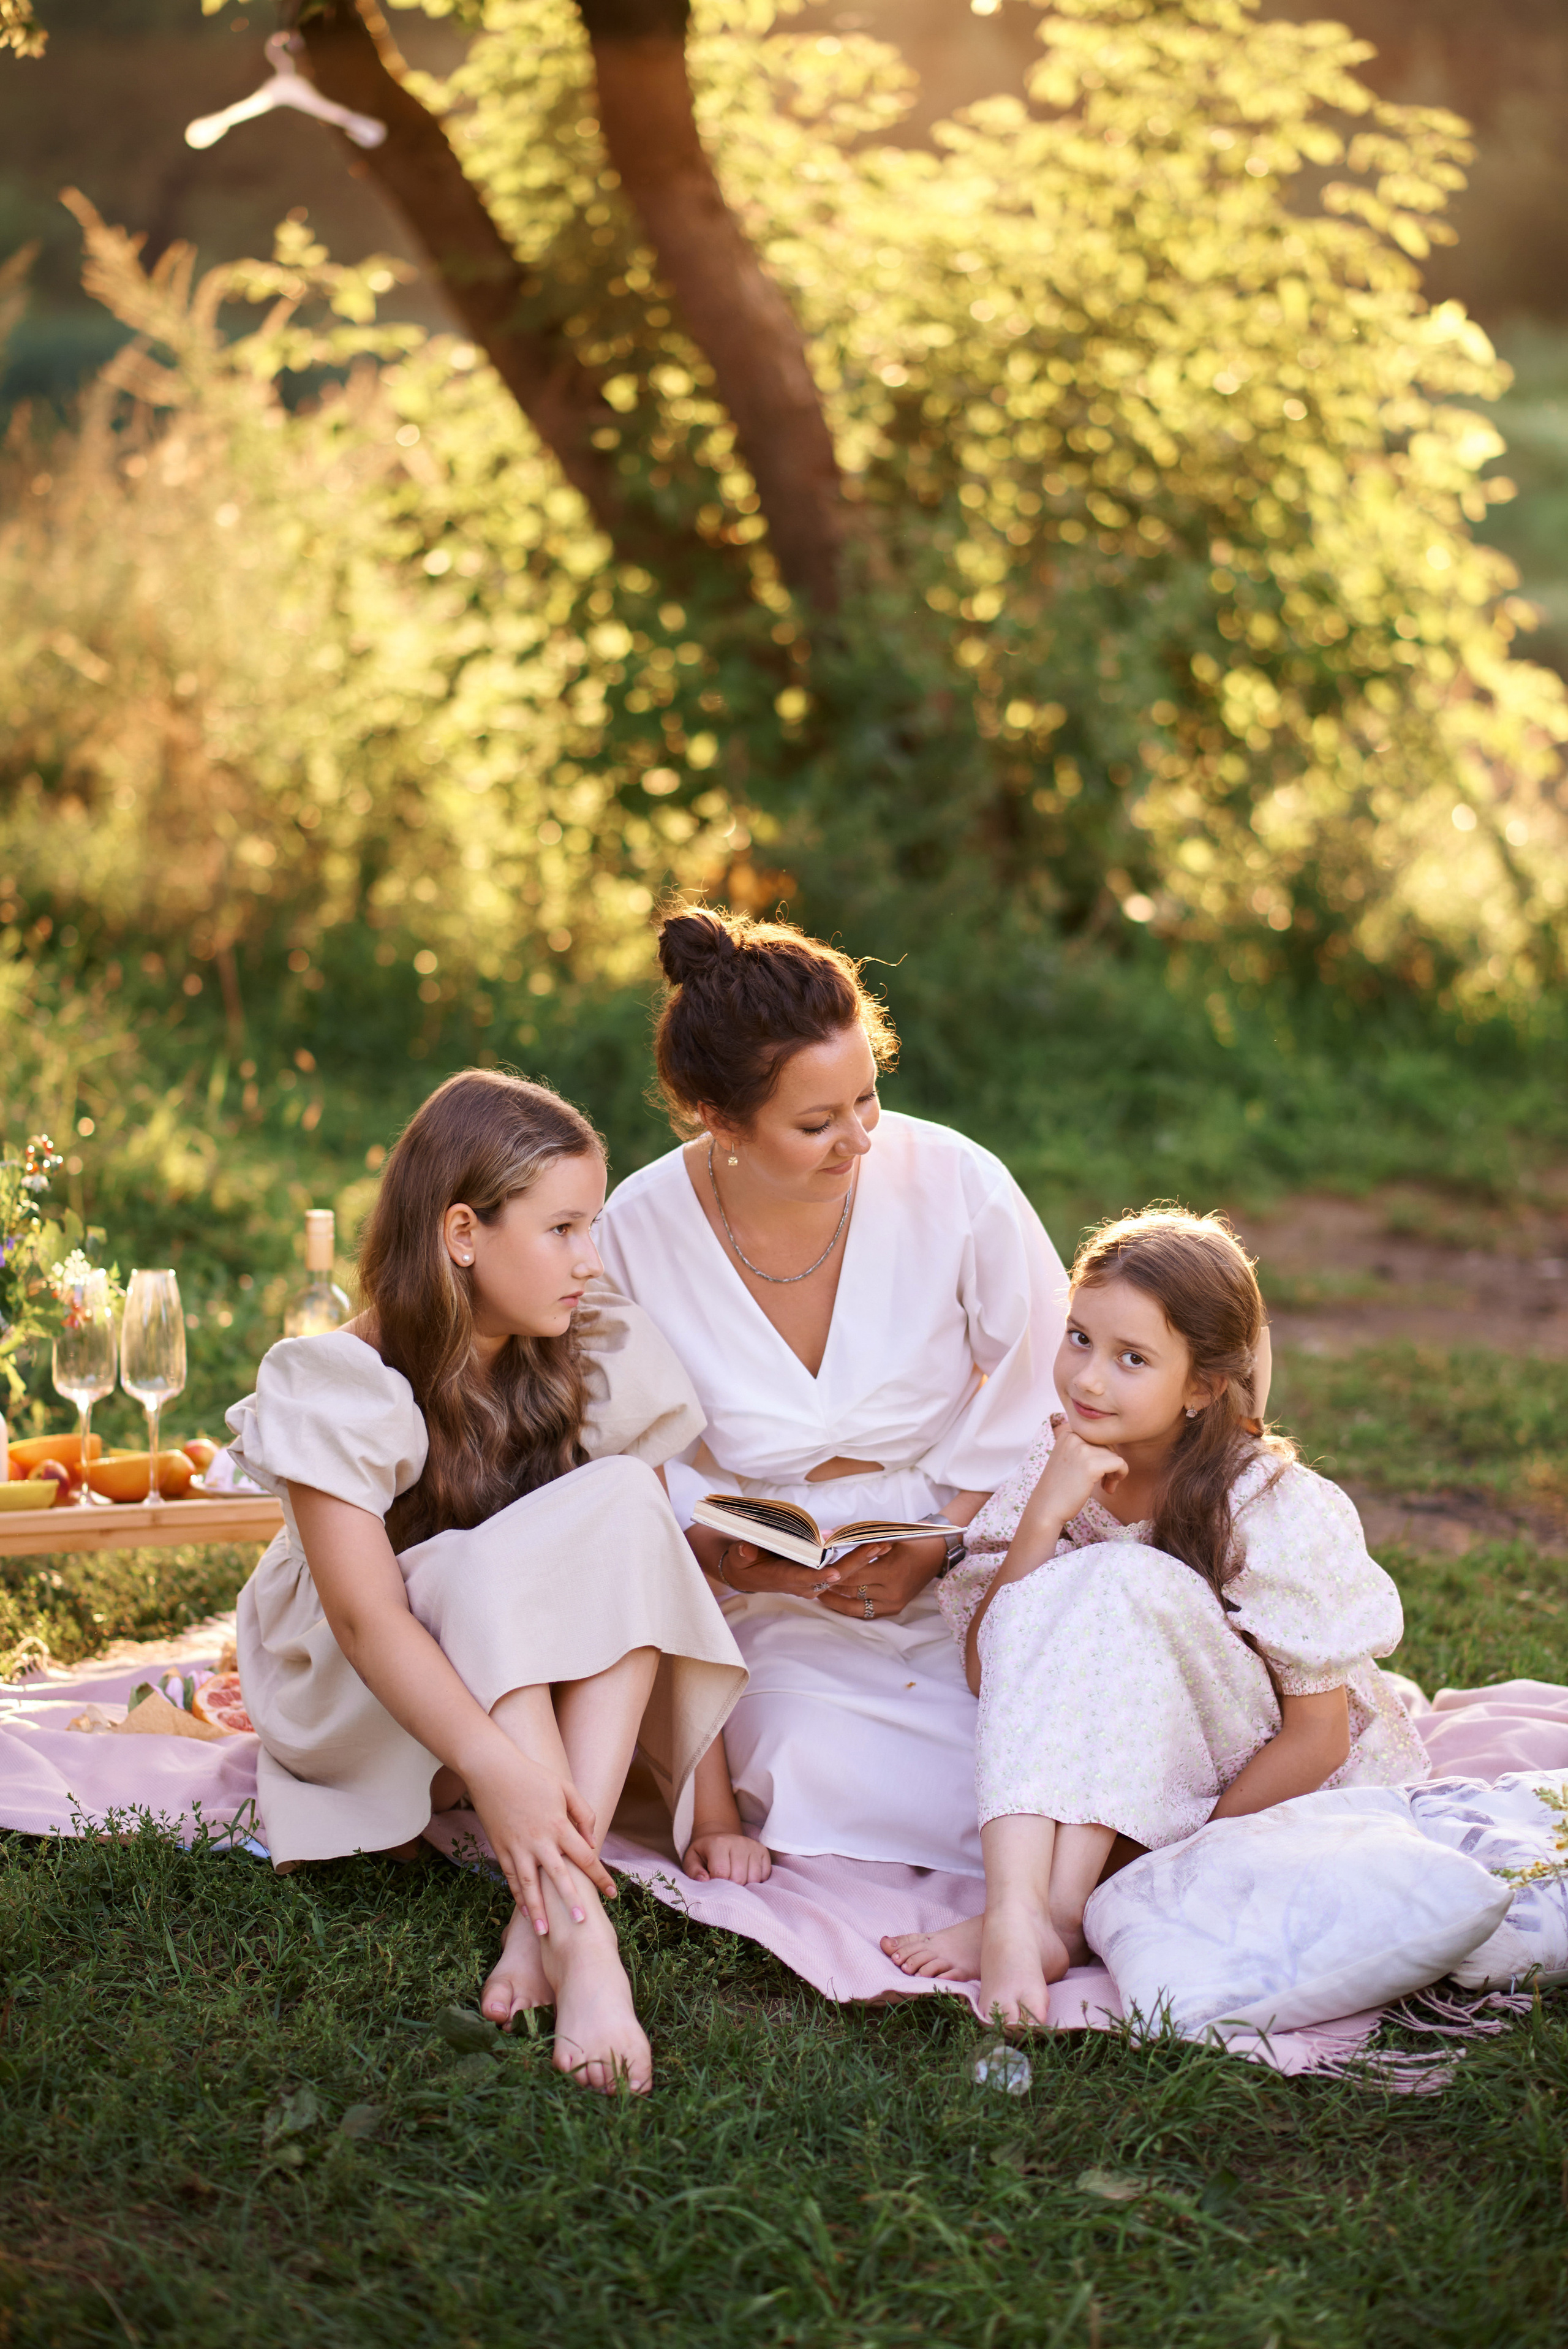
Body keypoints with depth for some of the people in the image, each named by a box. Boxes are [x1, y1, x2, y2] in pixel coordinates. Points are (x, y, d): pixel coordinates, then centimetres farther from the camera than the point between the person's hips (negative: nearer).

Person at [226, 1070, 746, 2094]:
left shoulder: (604, 1356, -7)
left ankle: (545, 1912, -35)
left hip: (556, 1688, 4)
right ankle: (580, 1932, -46)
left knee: (621, 1498, -26)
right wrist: (494, 1768, -47)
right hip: (367, 1711, -3)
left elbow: (657, 1559, -9)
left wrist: (714, 1775, -20)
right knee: (489, 1564, -33)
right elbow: (366, 1615, -31)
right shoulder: (340, 1387, -20)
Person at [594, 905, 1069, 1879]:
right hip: (780, 1611, 0)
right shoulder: (642, 1231, -11)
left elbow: (1045, 1406, -1)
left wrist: (934, 1550, -14)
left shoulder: (958, 1188, -13)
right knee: (823, 1774, -28)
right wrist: (725, 1555, -21)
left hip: (966, 1573, 0)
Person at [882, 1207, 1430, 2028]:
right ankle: (1017, 1913, -37)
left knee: (1124, 1584, -28)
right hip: (1144, 1783, 4)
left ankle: (1057, 1912, -30)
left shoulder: (1278, 1511, -19)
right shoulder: (1059, 1467, -6)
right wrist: (1043, 1518, -24)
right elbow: (989, 1673, -11)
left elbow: (1317, 1739, -15)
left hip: (1277, 1798, -4)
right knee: (1050, 1592, -24)